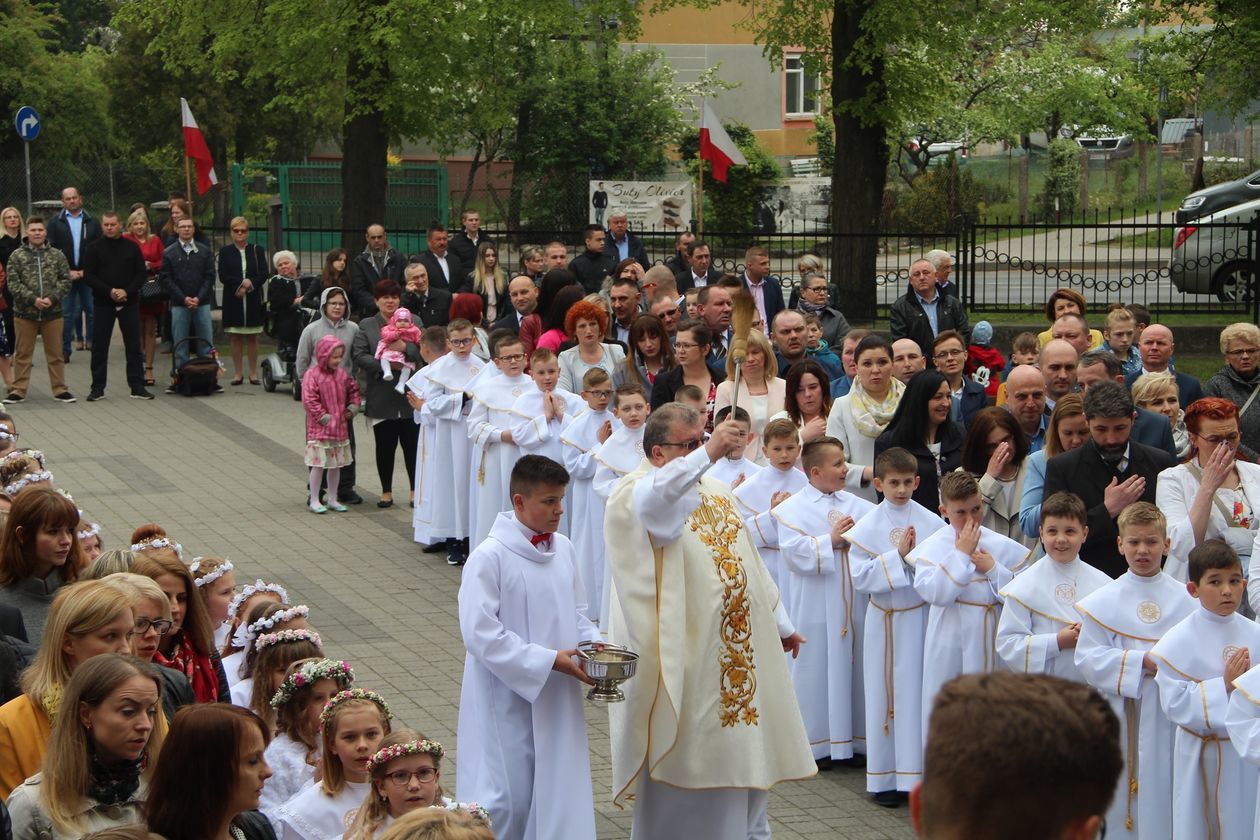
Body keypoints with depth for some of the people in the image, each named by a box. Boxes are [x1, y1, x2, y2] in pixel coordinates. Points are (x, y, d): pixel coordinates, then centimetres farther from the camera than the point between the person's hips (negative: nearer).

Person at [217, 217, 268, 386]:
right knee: (235, 338, 1)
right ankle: (237, 373, 7)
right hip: (232, 301, 0)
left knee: (252, 338, 3)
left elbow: (263, 275, 0)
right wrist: (242, 282, -15)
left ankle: (253, 373, 9)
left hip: (253, 300, 0)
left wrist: (248, 285, -15)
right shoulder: (225, 252, 6)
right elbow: (223, 276, -4)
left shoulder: (258, 250, 7)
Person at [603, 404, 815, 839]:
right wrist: (706, 454, -53)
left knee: (743, 756, 15)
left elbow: (748, 562, 22)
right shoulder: (635, 494, -12)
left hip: (740, 653, 8)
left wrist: (780, 623, 24)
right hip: (682, 660, -8)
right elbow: (654, 498, -39)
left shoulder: (715, 491, 14)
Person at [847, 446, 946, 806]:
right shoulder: (867, 527, -2)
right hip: (883, 619, 0)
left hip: (922, 618, 0)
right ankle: (884, 779, 12)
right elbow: (860, 578, -9)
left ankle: (916, 774, 9)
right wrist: (897, 555, -15)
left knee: (920, 694, 1)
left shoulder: (932, 523, 0)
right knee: (884, 696, 4)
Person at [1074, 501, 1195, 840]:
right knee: (1118, 802, 4)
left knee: (1163, 793, 2)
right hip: (1120, 719, 0)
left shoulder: (1184, 599, 3)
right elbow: (1088, 658, -6)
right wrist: (1142, 661, -15)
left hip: (1169, 715, 1)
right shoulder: (1102, 601, 0)